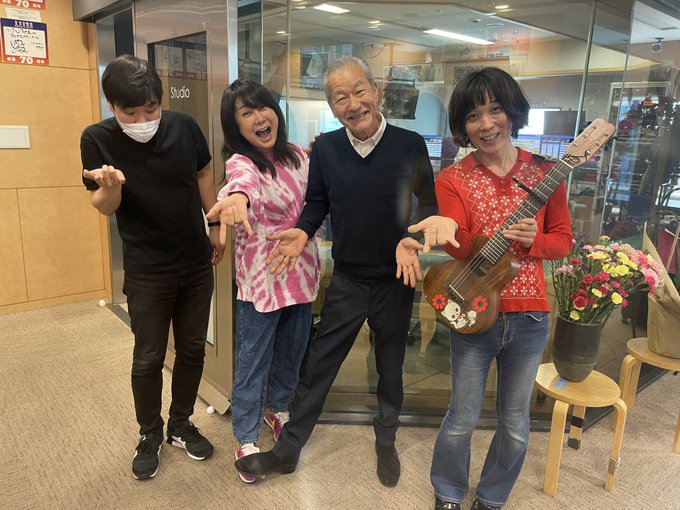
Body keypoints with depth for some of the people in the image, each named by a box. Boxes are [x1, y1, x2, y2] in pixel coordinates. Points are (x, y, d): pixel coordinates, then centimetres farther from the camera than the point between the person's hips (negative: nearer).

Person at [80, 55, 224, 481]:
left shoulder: (184, 126, -9)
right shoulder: (98, 140, -13)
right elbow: (104, 208, -8)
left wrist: (216, 226, 9)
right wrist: (110, 186, -31)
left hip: (197, 263, 3)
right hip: (147, 272, -2)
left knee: (192, 349, 13)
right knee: (149, 359, 8)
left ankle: (181, 424, 34)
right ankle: (150, 435, 32)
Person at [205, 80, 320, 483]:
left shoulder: (298, 156, 3)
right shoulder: (241, 161, -16)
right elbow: (245, 178, -42)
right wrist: (238, 196, -64)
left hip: (301, 271, 6)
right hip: (262, 276, -5)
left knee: (293, 349, 20)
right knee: (254, 358, 7)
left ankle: (278, 408, 46)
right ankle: (247, 438, 26)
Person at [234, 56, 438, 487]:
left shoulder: (410, 145, -11)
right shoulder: (325, 148, -4)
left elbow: (429, 205, -7)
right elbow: (317, 204, 6)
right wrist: (303, 233, -14)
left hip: (396, 281, -1)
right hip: (347, 281, 2)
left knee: (391, 369, 17)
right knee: (317, 366, 9)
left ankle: (386, 443, 43)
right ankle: (288, 450, 27)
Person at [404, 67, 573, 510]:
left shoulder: (544, 172, 0)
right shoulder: (453, 180, -6)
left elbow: (563, 240, 4)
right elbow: (462, 249, -19)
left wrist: (532, 240, -17)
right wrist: (447, 233, -42)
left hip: (529, 317, 2)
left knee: (515, 423, 16)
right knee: (463, 419, 10)